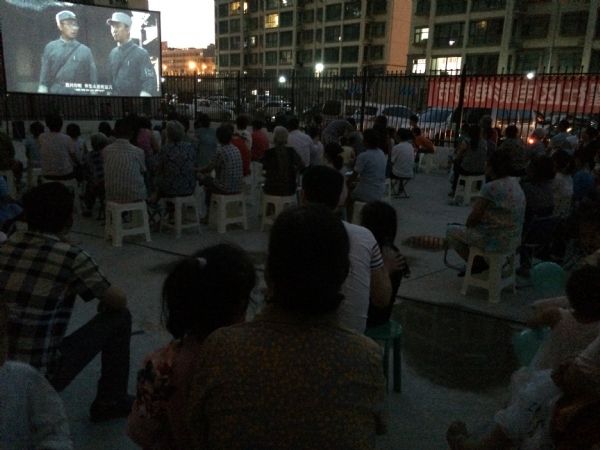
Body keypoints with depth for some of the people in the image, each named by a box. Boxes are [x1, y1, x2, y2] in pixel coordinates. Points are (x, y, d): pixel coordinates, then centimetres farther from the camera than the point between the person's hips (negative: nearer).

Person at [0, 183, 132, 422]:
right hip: (39, 376, -7)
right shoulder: (70, 256, -15)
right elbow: (119, 301, -4)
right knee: (119, 317, 7)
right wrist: (104, 302, 20)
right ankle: (111, 401, 19)